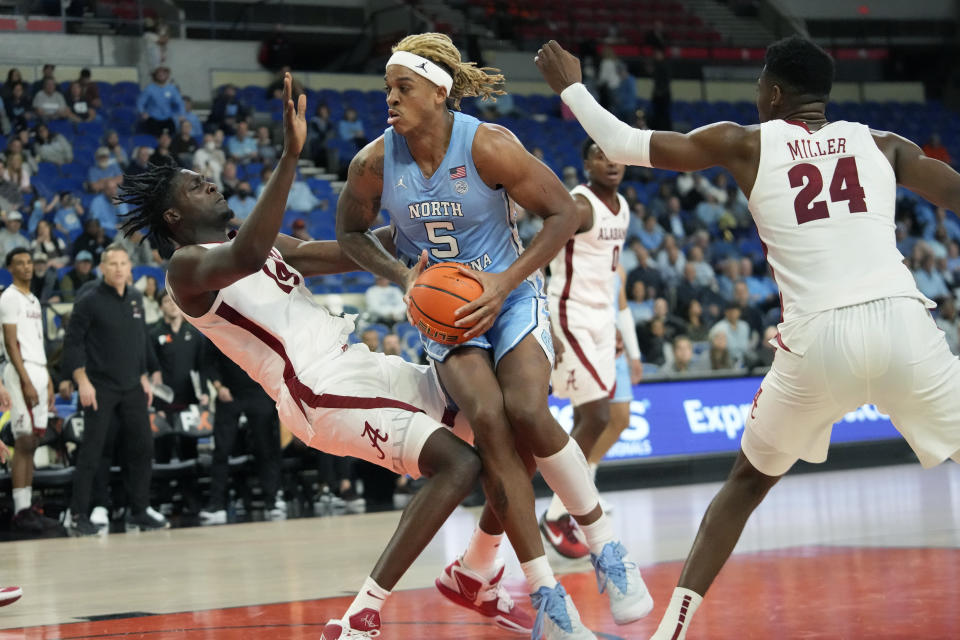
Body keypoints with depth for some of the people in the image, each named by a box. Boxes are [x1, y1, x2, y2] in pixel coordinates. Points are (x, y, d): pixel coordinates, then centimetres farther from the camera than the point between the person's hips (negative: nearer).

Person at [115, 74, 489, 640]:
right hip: (324, 395, -9)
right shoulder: (187, 267, -7)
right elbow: (246, 257, -30)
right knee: (457, 462, -24)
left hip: (362, 365, 9)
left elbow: (350, 254, 20)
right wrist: (291, 154, -37)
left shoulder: (270, 246, 21)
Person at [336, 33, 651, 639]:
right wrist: (401, 274, -10)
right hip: (444, 309, 2)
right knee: (488, 418, -23)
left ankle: (607, 545, -6)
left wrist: (506, 282, -20)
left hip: (511, 296, -2)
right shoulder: (374, 163, -10)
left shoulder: (489, 146, -19)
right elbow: (352, 231, 8)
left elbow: (564, 212, -12)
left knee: (527, 412, -28)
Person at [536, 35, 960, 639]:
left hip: (818, 340, 0)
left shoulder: (746, 144, 12)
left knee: (748, 481, 23)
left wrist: (570, 86, 34)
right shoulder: (884, 144, 15)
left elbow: (624, 144, 18)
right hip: (903, 324, 0)